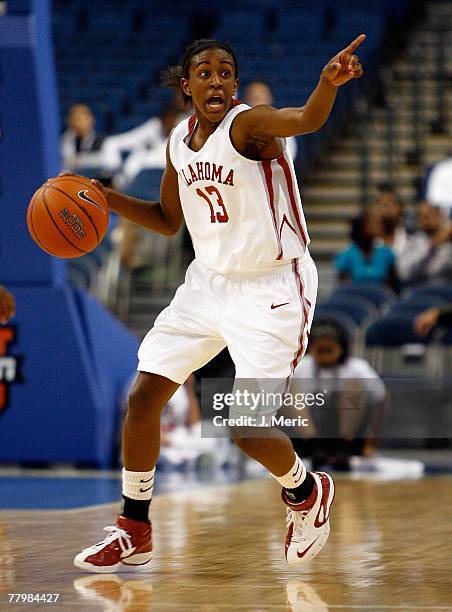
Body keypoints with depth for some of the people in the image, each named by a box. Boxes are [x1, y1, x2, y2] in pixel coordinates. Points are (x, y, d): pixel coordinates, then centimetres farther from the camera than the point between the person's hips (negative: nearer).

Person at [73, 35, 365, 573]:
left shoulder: (247, 124, -19)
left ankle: (306, 490, 22)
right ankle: (134, 532, 19)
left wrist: (329, 82, -65)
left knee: (249, 431, -12)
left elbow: (306, 120, -43)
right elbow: (169, 220, 17)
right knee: (143, 397, 3)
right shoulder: (179, 140, 3)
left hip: (272, 291, -7)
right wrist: (108, 200, 2)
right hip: (210, 282, 7)